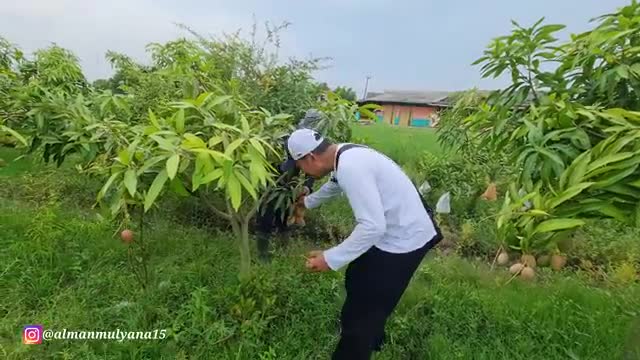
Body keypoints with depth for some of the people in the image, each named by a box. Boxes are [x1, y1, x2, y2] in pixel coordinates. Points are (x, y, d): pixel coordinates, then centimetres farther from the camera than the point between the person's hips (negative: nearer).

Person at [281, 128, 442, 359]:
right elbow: (333, 185, 26)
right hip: (393, 230, 10)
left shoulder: (350, 167, -29)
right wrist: (308, 201, 44)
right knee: (357, 283, 27)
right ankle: (371, 339, 51)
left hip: (402, 241, -10)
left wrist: (330, 258, -23)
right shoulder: (345, 156, 3)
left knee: (362, 310, 2)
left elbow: (373, 227, -32)